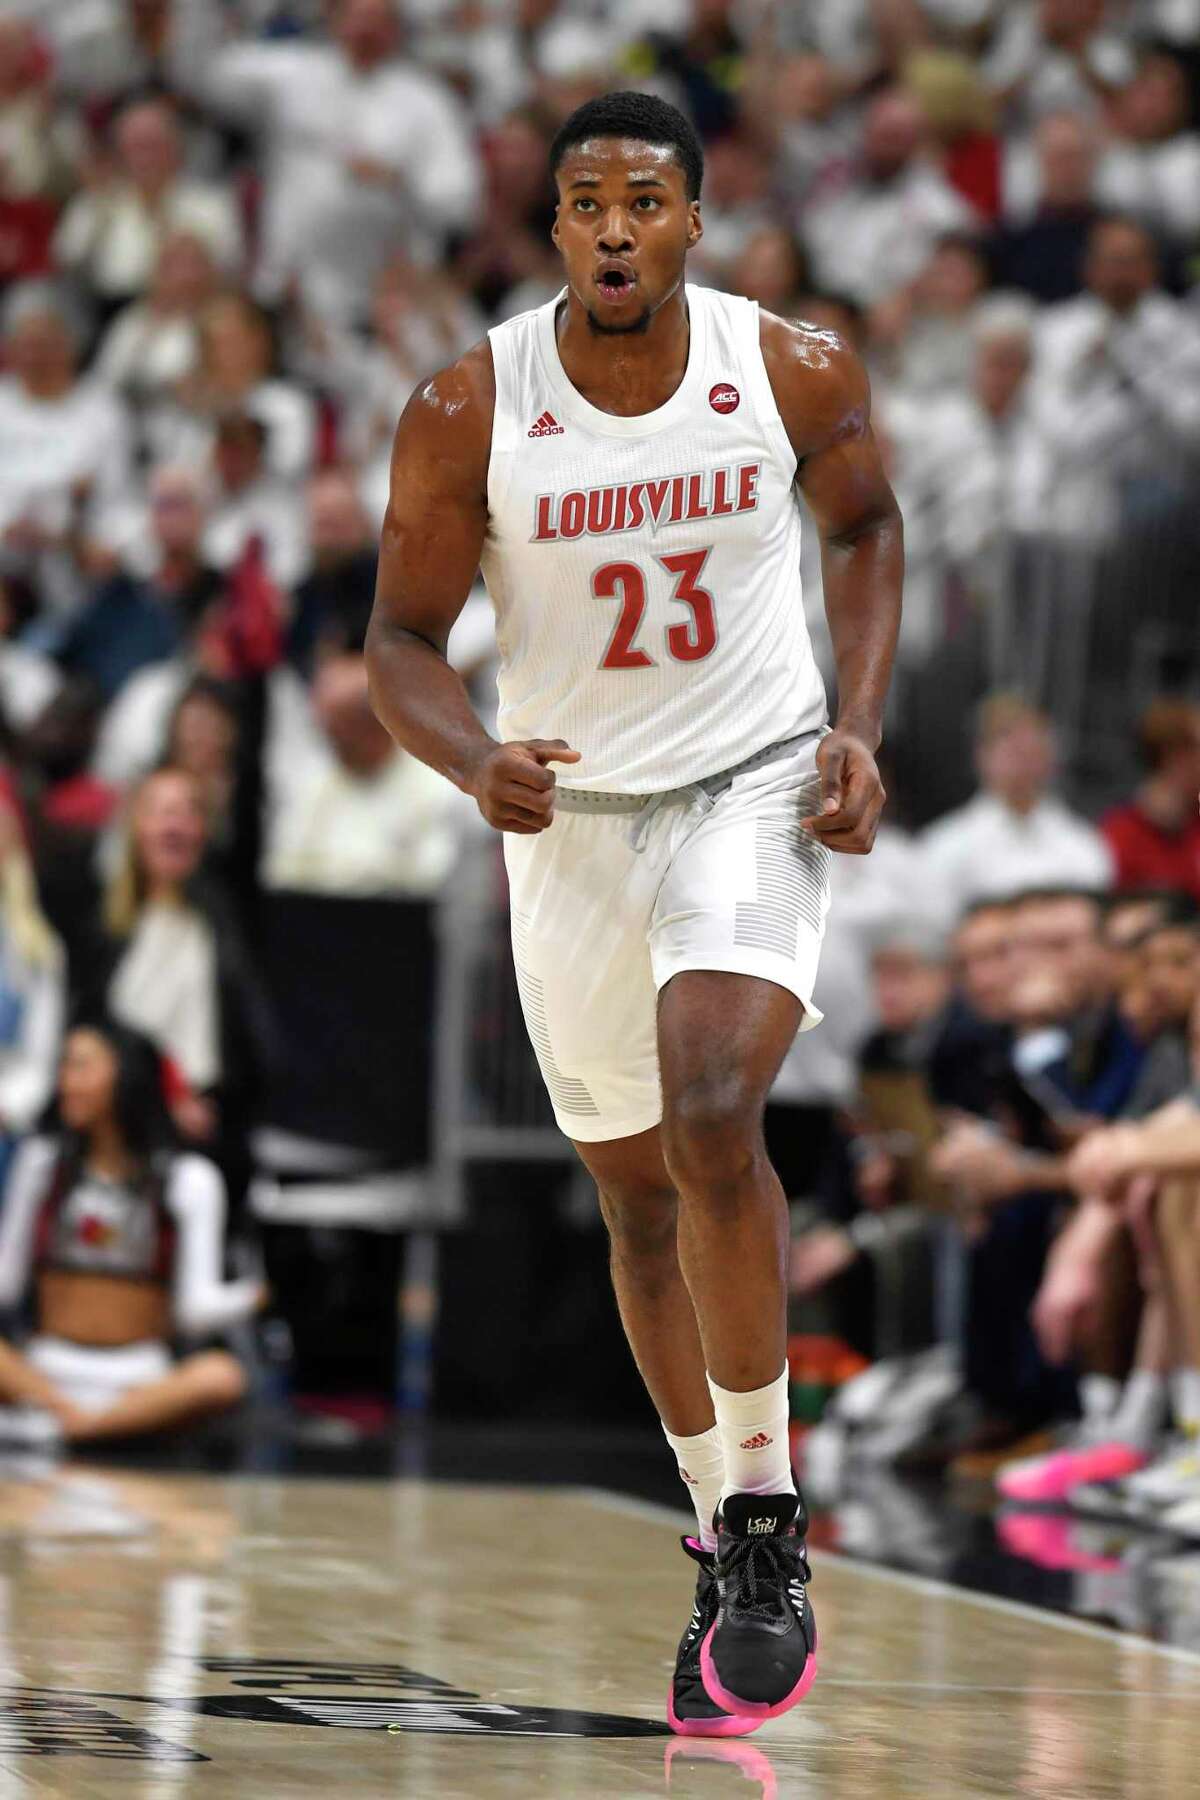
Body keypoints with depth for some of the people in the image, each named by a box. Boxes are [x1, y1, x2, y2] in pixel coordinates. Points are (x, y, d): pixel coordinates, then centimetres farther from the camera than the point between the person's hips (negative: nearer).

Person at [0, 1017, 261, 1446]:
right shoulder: (42, 1161, 10)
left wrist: (248, 1296, -19)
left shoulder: (188, 1180, 2)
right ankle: (64, 1410, -40)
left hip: (138, 1381, -2)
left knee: (222, 1376, -35)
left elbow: (196, 1311, -4)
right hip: (48, 1370, 2)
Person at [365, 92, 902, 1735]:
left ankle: (765, 1512, -12)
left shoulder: (798, 373, -10)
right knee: (640, 1202, 12)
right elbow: (403, 640, -4)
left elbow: (863, 522, 10)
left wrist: (860, 726, -2)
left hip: (755, 789, -2)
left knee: (712, 1114, -26)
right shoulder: (467, 412, -12)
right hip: (572, 817, 2)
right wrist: (474, 762, -25)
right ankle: (726, 1543, 30)